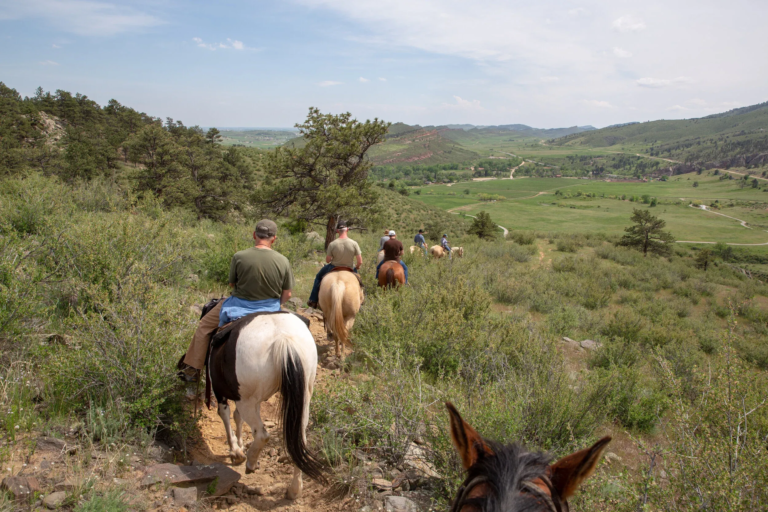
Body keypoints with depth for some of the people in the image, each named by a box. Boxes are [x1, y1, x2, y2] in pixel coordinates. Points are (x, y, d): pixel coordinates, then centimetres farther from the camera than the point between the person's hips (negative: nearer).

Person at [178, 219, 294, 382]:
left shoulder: (239, 257, -18)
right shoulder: (283, 261, -13)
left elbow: (232, 284, -3)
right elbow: (286, 294, -6)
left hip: (241, 305, -1)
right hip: (270, 309, 2)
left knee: (204, 326, 20)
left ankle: (193, 370, 25)